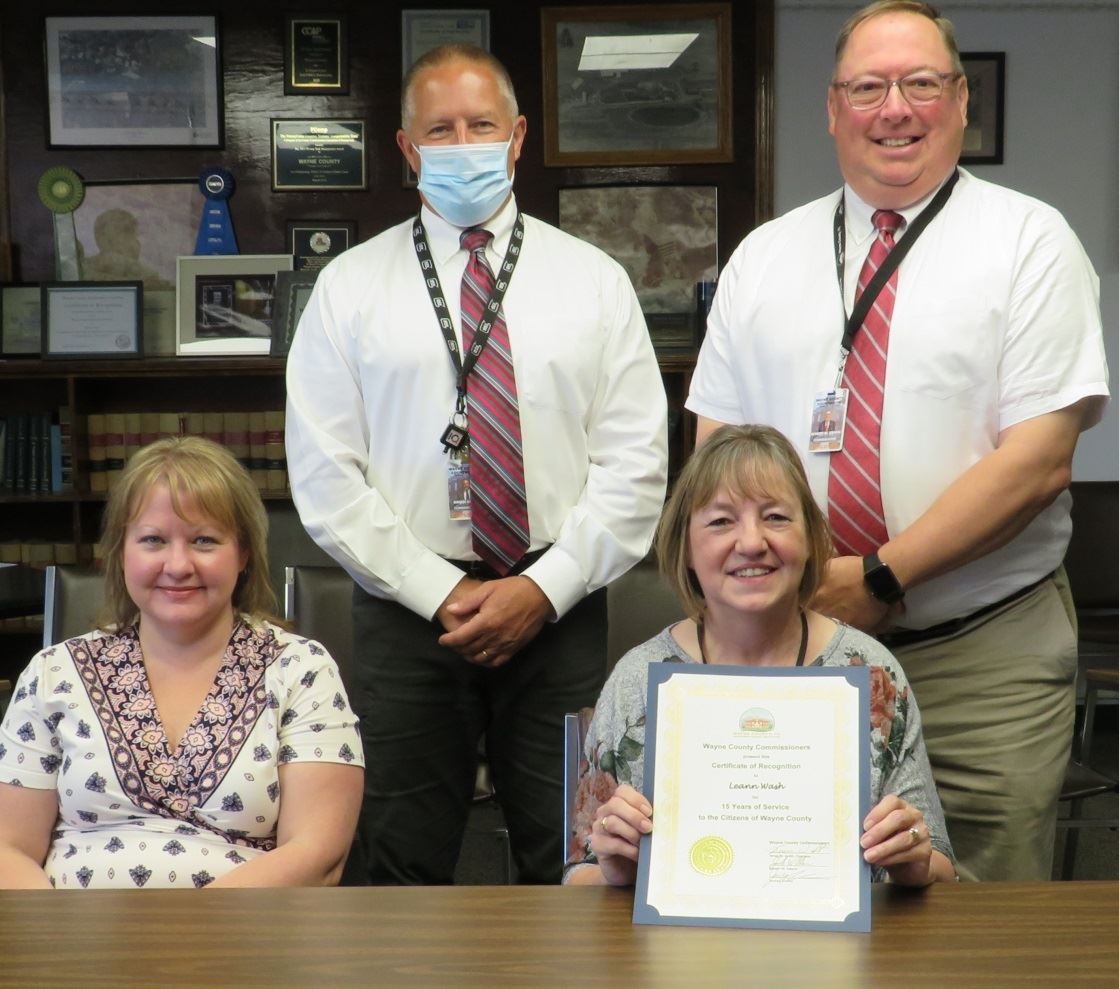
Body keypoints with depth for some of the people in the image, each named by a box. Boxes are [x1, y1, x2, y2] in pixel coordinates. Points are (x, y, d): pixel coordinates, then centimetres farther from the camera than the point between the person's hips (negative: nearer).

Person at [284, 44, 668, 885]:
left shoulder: (595, 280, 7)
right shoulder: (350, 288, 5)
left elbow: (636, 464, 1)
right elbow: (324, 475, -1)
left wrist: (543, 588, -9)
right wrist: (439, 592, -8)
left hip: (560, 613, 1)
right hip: (406, 614, 0)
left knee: (572, 870, 5)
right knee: (406, 872, 7)